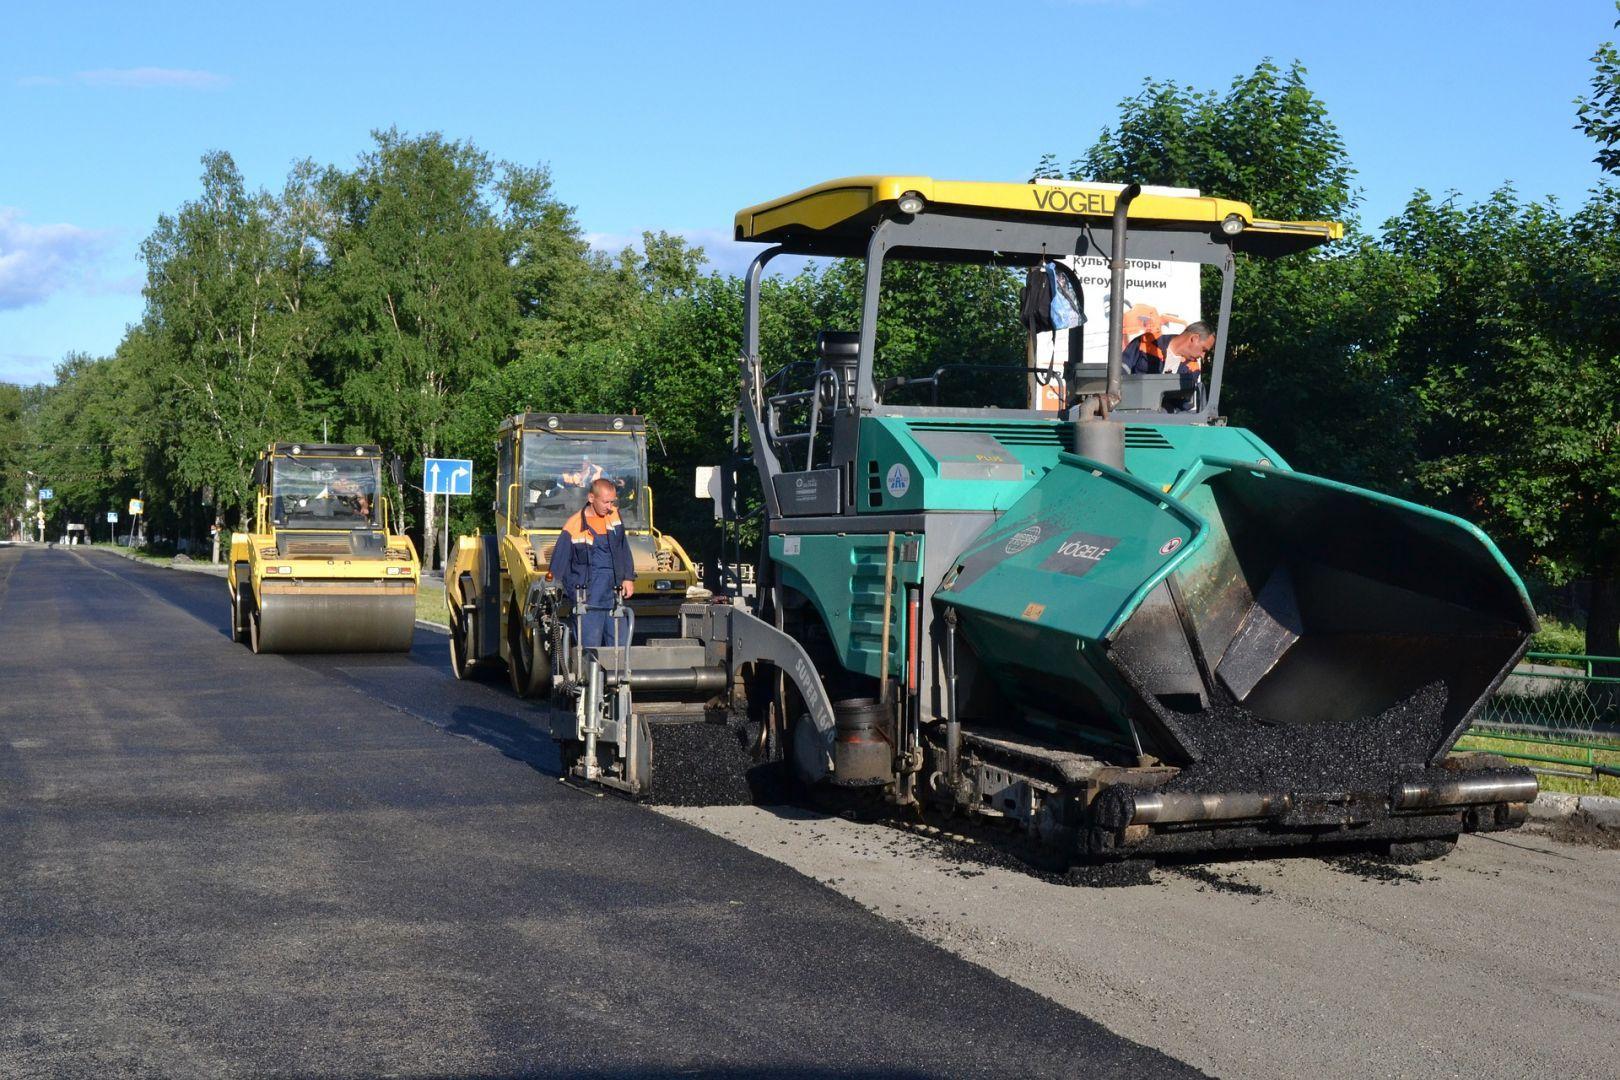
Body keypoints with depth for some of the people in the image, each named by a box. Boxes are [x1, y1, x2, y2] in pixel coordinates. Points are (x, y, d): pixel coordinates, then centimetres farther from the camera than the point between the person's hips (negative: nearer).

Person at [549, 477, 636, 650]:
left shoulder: (613, 515, 6)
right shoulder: (573, 527, -10)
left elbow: (624, 548, 18)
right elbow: (557, 566, -5)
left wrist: (628, 578, 11)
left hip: (613, 595, 5)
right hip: (588, 602, -5)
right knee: (590, 650, -7)